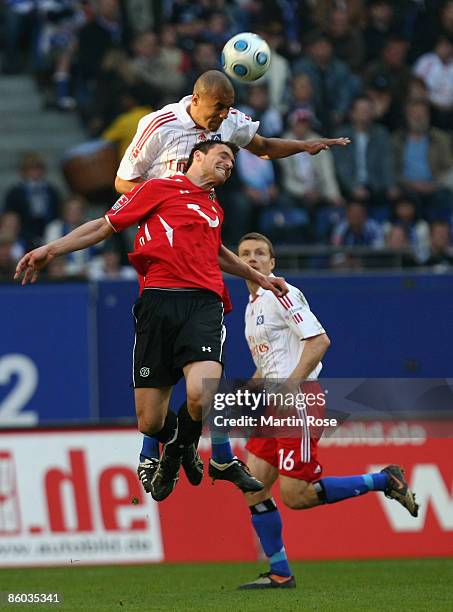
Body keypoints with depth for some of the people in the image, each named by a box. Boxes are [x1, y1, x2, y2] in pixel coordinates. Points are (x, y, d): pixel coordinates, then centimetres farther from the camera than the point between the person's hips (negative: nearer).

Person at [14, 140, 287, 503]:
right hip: (160, 301, -3)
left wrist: (259, 278, 56)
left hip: (204, 305, 3)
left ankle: (183, 448, 7)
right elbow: (106, 226, 12)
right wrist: (52, 249, 4)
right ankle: (173, 439, 33)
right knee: (150, 422, -5)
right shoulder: (159, 189, 11)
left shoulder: (215, 210, 27)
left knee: (201, 394, -26)